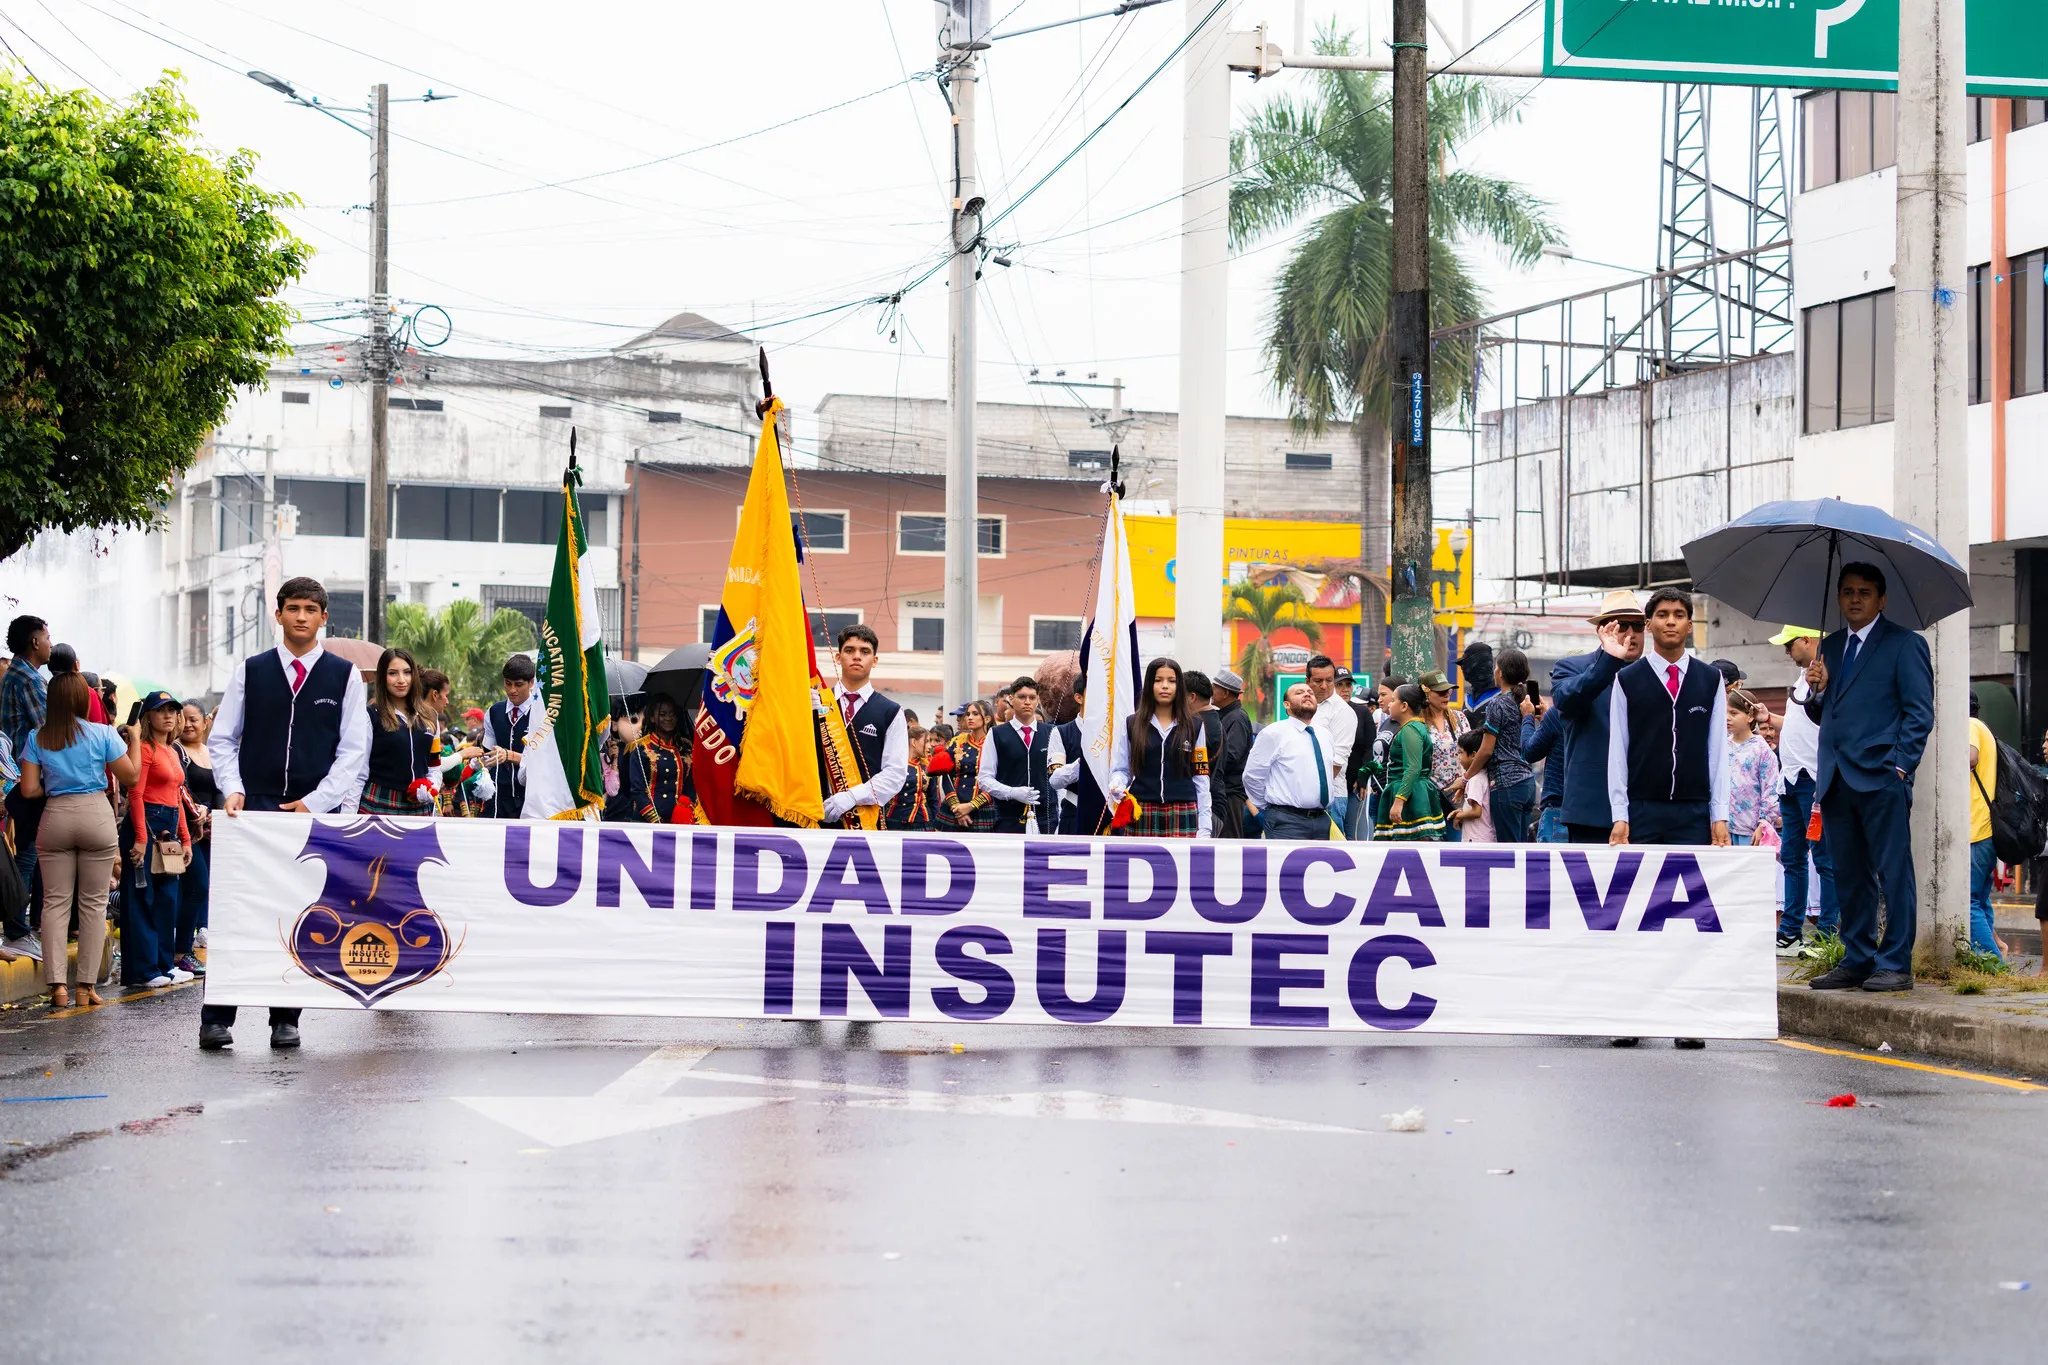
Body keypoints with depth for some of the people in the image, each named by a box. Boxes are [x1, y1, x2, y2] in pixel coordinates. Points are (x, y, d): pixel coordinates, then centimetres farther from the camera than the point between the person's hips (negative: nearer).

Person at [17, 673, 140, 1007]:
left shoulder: (37, 738, 0)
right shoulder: (103, 734, -5)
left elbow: (29, 788, -1)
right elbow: (131, 775, 1)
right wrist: (135, 739, 15)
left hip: (55, 817, 2)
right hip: (96, 815, -1)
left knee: (55, 902, 6)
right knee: (93, 903, 5)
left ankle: (57, 985, -3)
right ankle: (86, 986, 4)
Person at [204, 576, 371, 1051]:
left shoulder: (344, 676, 5)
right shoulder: (251, 671, 8)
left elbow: (354, 750, 2)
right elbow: (222, 739, 10)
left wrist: (316, 802, -7)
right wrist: (233, 789, -6)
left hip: (316, 812, 0)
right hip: (254, 810, 0)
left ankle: (285, 1019, 10)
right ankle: (216, 1017, -3)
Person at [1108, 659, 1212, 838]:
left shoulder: (1194, 726, 10)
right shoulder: (1131, 725, 9)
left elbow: (1201, 777, 9)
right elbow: (1120, 770, 11)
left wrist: (1204, 827, 4)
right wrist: (1117, 786, -13)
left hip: (1182, 813, 0)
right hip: (1141, 814, 0)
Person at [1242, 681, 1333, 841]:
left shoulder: (1324, 736, 16)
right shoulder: (1274, 733, -4)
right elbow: (1252, 775, -3)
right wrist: (1269, 810, 4)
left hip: (1322, 821, 7)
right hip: (1288, 822, -7)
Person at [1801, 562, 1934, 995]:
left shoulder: (1904, 644, 1)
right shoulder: (1830, 646, 20)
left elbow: (1919, 713, -3)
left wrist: (1900, 765, -13)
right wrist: (1818, 689, 2)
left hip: (1882, 779, -6)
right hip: (1835, 779, 6)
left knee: (1893, 873, -5)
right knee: (1849, 875, 9)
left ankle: (1895, 964, -3)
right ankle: (1857, 960, 15)